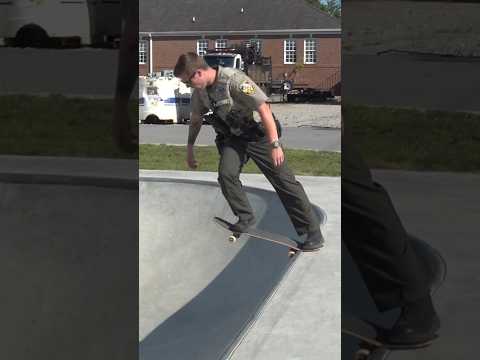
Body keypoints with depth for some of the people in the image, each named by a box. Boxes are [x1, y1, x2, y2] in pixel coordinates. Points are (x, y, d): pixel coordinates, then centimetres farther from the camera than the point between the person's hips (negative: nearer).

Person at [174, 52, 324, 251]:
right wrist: (190, 148, 19)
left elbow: (264, 109, -31)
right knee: (226, 174, -19)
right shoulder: (200, 90, -4)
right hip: (233, 137, 6)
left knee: (284, 181, -4)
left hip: (259, 134, -6)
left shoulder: (234, 80, -29)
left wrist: (275, 144, -33)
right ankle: (245, 218, 1)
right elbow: (195, 119, 15)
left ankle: (313, 233, 2)